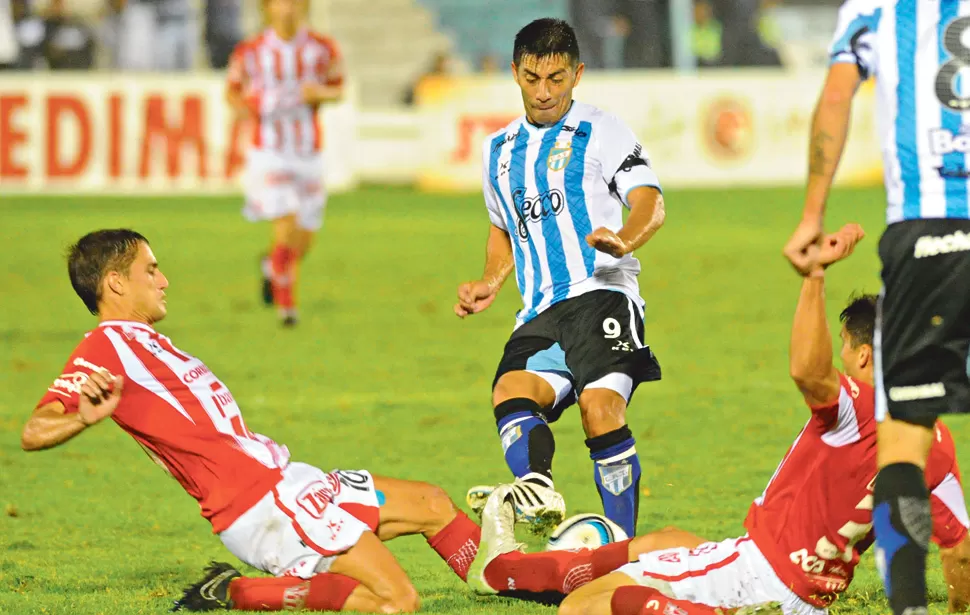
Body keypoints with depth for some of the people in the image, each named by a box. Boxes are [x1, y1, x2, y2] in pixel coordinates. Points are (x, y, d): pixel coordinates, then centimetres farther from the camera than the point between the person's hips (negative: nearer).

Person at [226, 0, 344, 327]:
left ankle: (272, 265, 44)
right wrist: (242, 105, -14)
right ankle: (285, 302, -2)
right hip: (269, 152, -3)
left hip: (309, 155, 3)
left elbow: (338, 88, 11)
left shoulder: (321, 49, -1)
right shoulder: (250, 52, -5)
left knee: (304, 241, 10)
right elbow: (232, 91, 9)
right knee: (286, 228, -17)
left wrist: (322, 93, -11)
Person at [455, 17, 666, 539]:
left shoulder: (602, 132, 7)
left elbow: (650, 203, -8)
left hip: (601, 295, -5)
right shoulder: (499, 150, 24)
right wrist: (489, 283, 19)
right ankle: (536, 490, -49)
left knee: (599, 403, -25)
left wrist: (623, 240, -30)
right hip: (540, 314, 5)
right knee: (511, 391, -25)